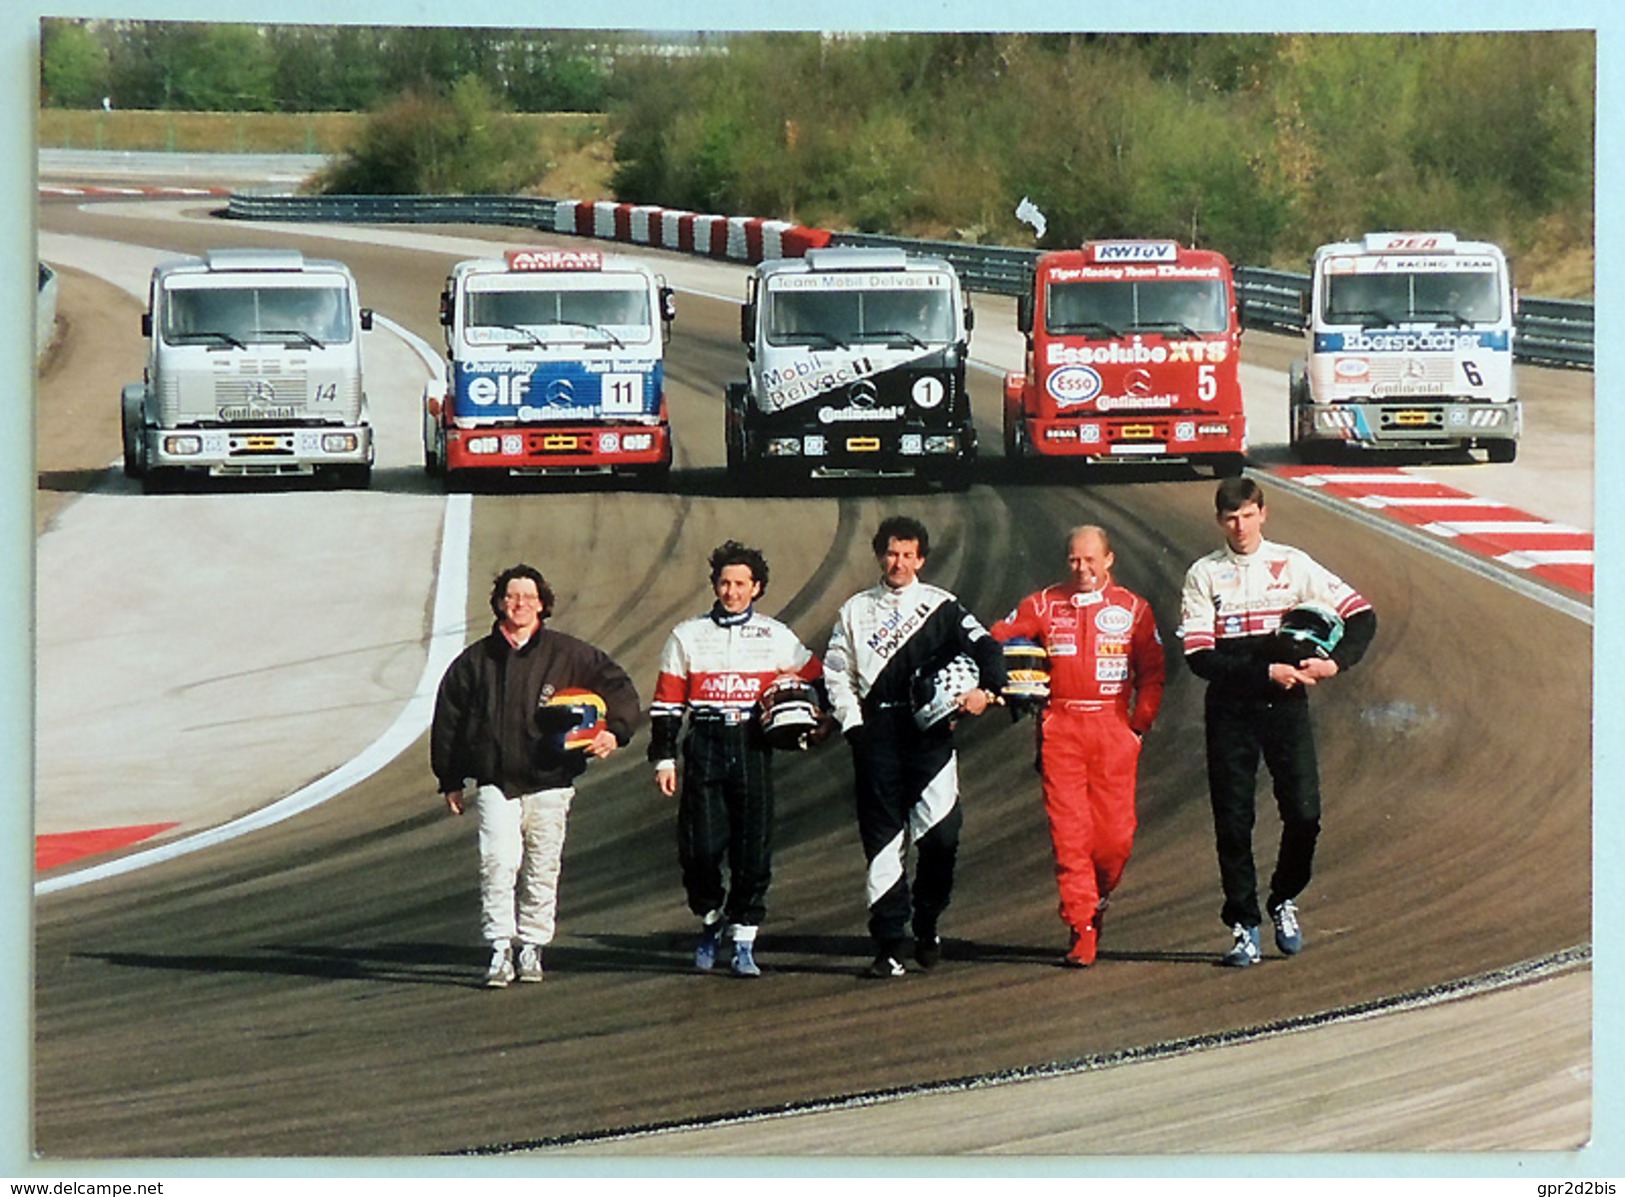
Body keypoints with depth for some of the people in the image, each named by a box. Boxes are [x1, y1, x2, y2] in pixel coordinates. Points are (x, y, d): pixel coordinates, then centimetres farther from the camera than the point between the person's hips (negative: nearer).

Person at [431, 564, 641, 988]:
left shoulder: (567, 655, 4)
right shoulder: (475, 661, 9)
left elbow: (619, 687, 10)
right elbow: (447, 721, 16)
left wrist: (614, 731, -7)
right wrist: (450, 781, 14)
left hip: (549, 782, 0)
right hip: (494, 783, 0)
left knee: (542, 870, 5)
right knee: (499, 862, -16)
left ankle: (532, 949, 18)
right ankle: (500, 950, -15)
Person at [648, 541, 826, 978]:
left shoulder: (776, 637, 11)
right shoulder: (687, 636, 11)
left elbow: (819, 679, 19)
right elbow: (666, 702, 10)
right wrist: (664, 758, 3)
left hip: (753, 747, 0)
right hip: (704, 747, 0)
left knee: (753, 849, -5)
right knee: (700, 846, -8)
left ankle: (743, 940, 4)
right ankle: (711, 919, 18)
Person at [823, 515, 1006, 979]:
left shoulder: (941, 606, 10)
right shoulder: (856, 610, 14)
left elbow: (985, 647, 5)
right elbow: (835, 672, 13)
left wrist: (985, 689, -14)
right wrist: (853, 724, 1)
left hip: (930, 731, -1)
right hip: (877, 731, 1)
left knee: (941, 832, -10)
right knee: (884, 838, -1)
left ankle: (927, 923, 12)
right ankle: (888, 944, 0)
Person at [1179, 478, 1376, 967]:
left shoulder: (1293, 565, 6)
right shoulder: (1203, 575, 2)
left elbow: (1361, 615, 5)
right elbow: (1199, 657, -8)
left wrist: (1336, 661, -13)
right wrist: (1266, 672, -16)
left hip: (1285, 704, 1)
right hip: (1230, 707, -1)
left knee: (1304, 813, -7)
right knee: (1233, 822, -1)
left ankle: (1284, 902, 18)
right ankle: (1243, 927, 8)